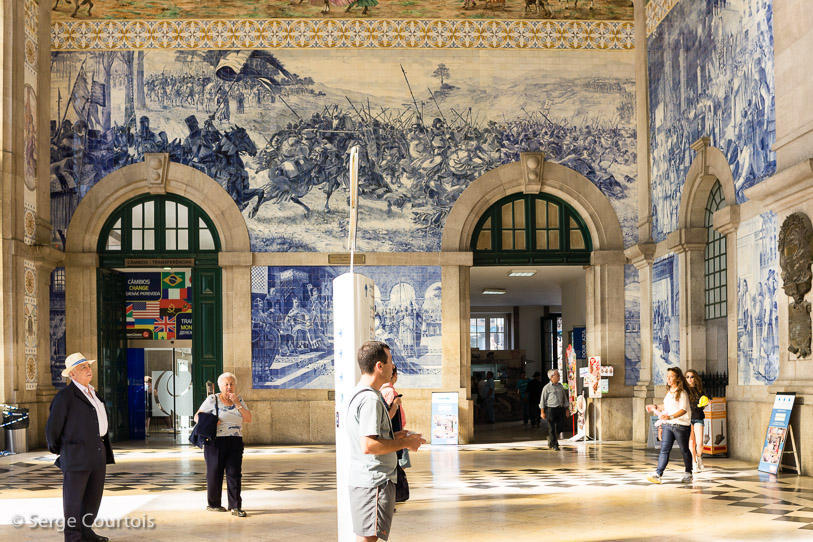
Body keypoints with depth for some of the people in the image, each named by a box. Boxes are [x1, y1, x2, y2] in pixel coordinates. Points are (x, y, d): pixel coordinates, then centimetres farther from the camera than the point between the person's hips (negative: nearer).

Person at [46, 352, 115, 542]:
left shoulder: (92, 393, 15)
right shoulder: (65, 396, -12)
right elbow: (52, 427, -8)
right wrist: (56, 450, 6)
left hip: (97, 451, 8)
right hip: (76, 453, -8)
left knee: (94, 495, 13)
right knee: (74, 496, 1)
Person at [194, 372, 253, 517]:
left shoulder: (239, 399, 11)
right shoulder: (212, 400, 0)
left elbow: (248, 419, 3)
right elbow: (197, 416, 4)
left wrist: (238, 404, -7)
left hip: (235, 443, 3)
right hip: (216, 442, -3)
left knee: (234, 474, -4)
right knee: (214, 474, 4)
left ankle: (235, 506, -4)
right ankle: (213, 504, 18)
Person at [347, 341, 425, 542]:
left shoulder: (359, 394, 15)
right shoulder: (370, 399, -19)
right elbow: (368, 446, -25)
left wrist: (394, 437, 15)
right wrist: (404, 443, -14)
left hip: (361, 479, 10)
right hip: (373, 482, -10)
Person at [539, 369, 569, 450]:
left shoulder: (560, 386, 12)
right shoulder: (547, 387, -3)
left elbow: (564, 398, 19)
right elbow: (543, 400, -2)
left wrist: (566, 409, 16)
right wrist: (542, 412, -6)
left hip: (560, 409, 5)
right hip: (550, 409, -5)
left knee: (560, 427, 5)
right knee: (552, 428, -1)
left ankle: (550, 439, 29)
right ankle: (554, 444, 9)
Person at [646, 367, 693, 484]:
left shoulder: (682, 392, -12)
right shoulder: (669, 392, 13)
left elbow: (683, 410, -22)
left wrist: (670, 417, -34)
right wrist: (656, 407, 27)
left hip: (681, 425, -6)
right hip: (668, 425, 6)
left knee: (684, 450, 9)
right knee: (664, 449, -5)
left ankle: (688, 474, 25)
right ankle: (658, 474, -13)